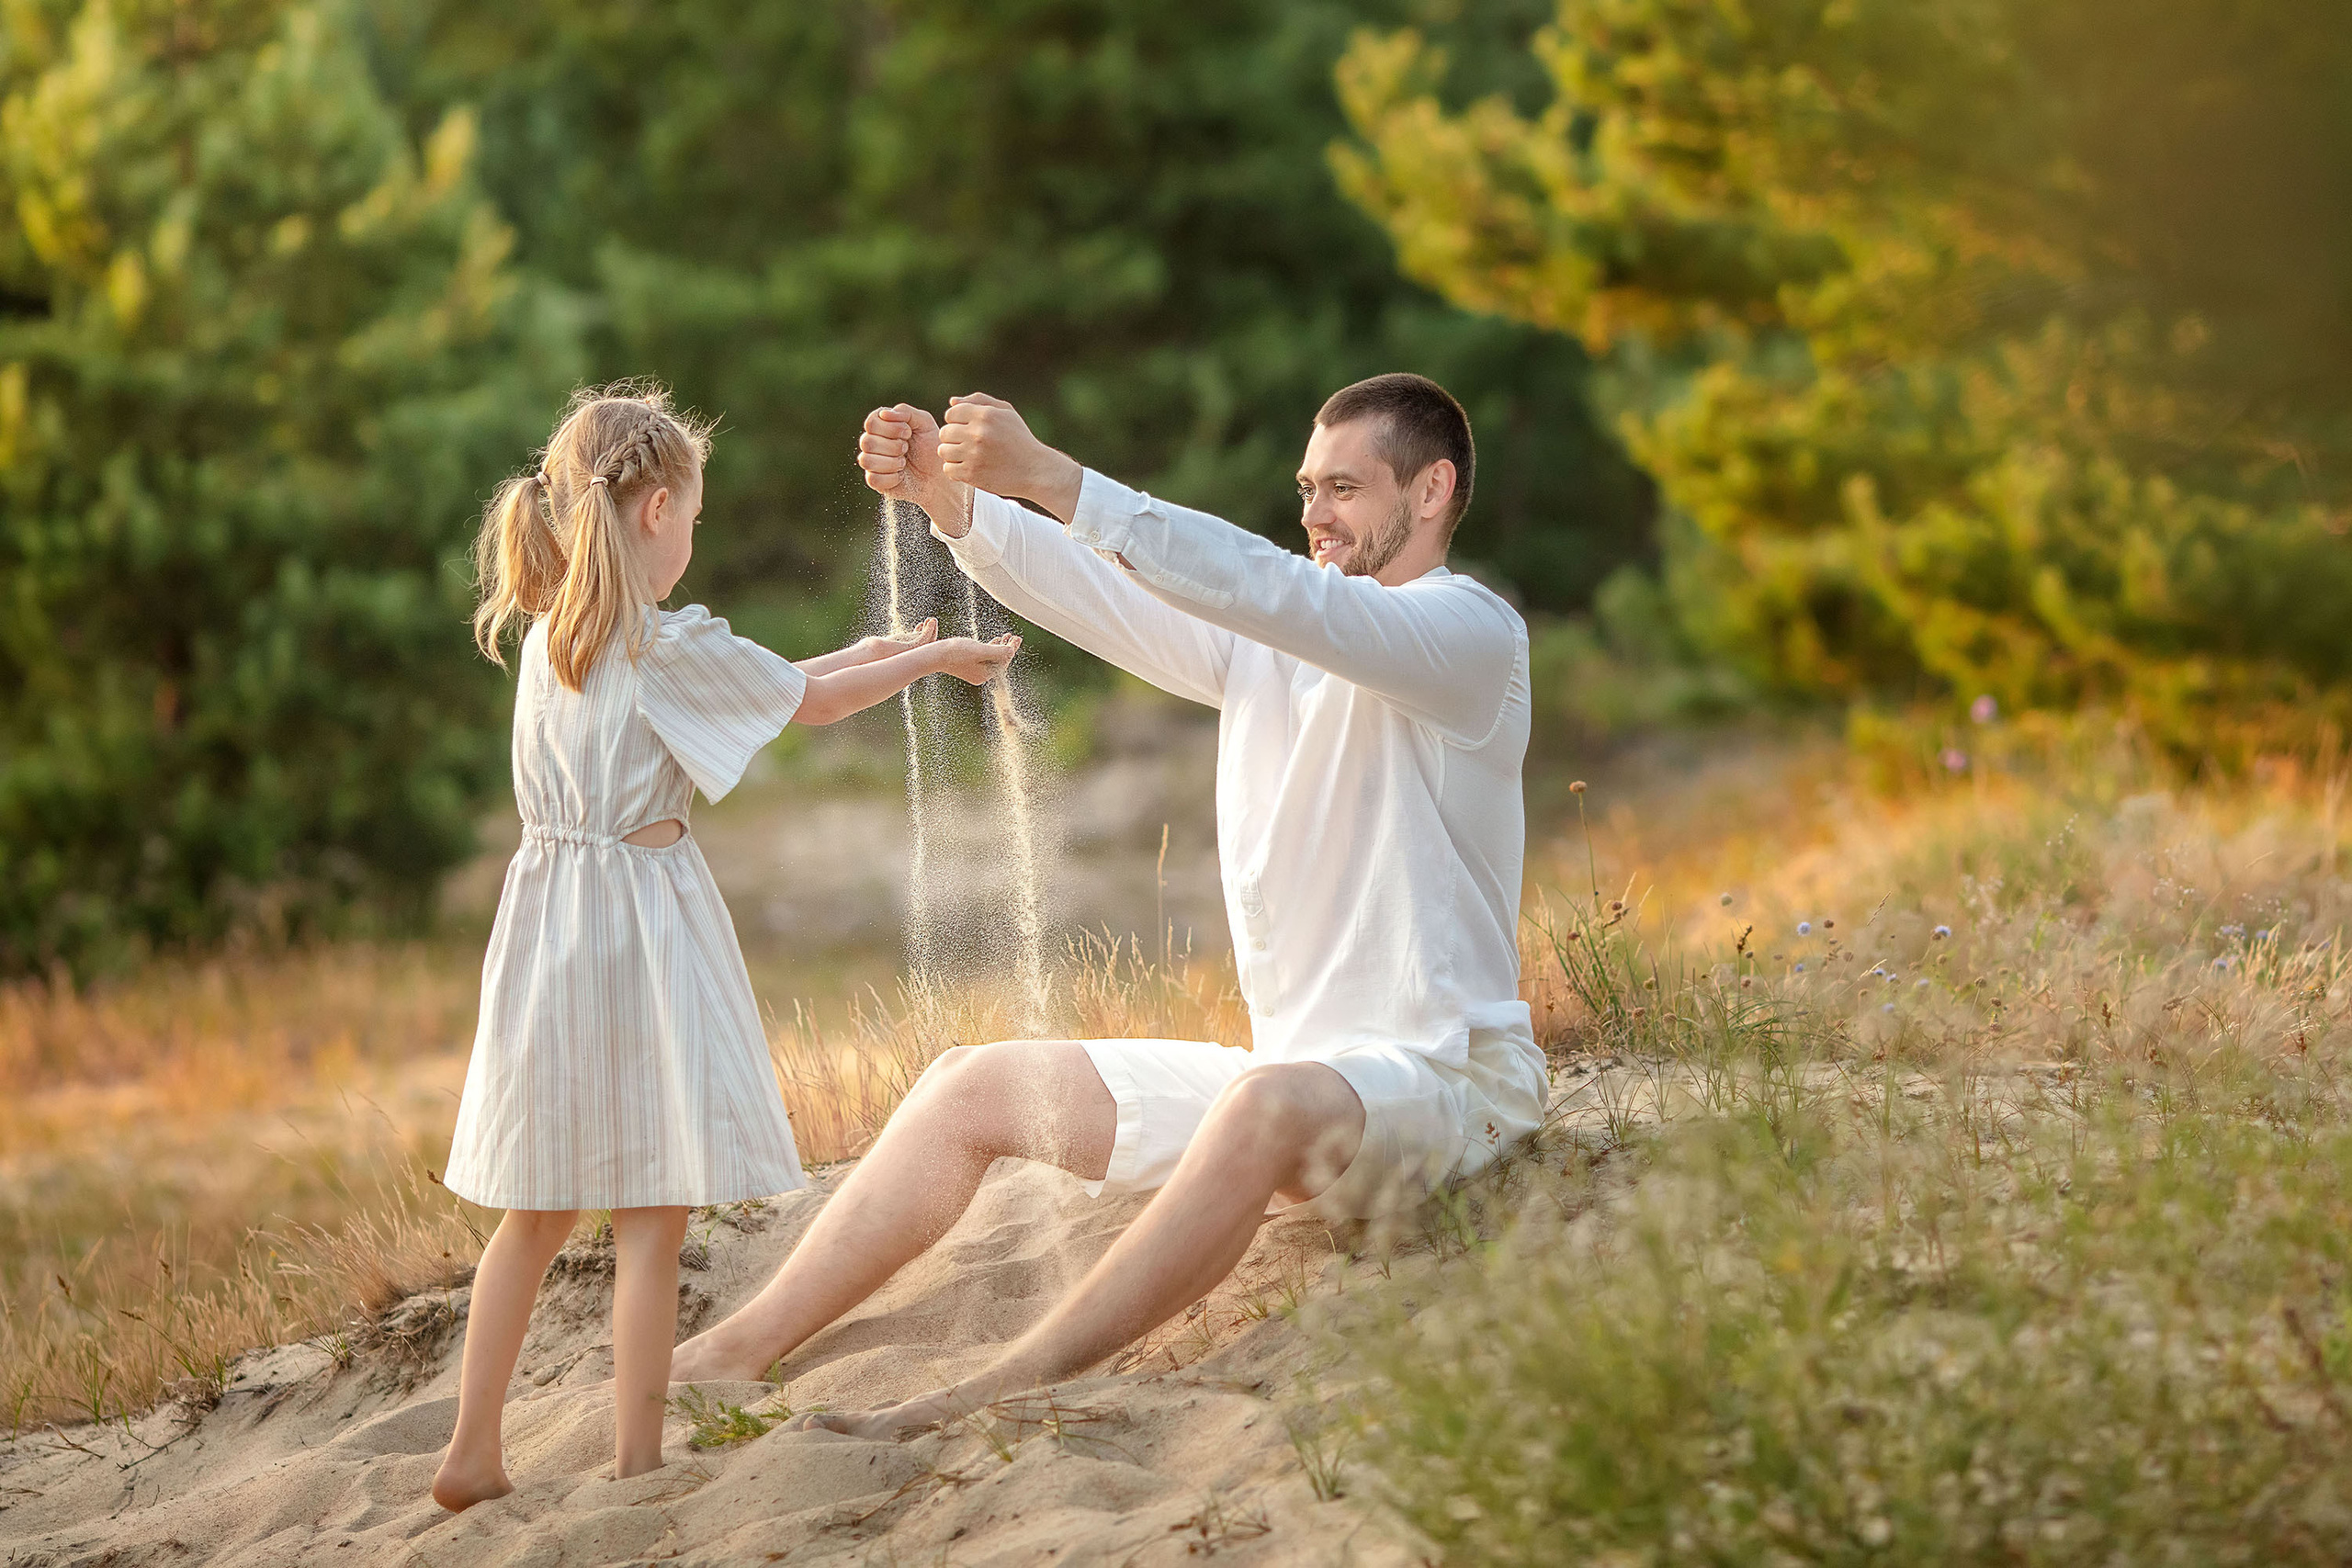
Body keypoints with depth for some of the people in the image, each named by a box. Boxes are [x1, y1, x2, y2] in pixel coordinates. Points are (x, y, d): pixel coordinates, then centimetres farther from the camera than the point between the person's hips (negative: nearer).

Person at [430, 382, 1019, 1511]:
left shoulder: (552, 633, 9)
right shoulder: (672, 645, -12)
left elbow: (766, 686, 18)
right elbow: (809, 702, 2)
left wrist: (871, 654, 24)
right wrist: (935, 658, 16)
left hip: (546, 929, 7)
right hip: (640, 926, -7)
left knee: (536, 1212, 14)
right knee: (650, 1215, -1)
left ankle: (472, 1452, 16)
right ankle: (636, 1467, 1)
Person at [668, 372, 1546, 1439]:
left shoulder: (1472, 632, -10)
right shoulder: (1268, 640, 15)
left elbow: (1257, 587, -25)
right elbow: (1098, 596, 5)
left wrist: (1050, 477, -31)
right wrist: (950, 500, -14)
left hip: (1447, 1078, -9)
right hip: (1286, 1065, 9)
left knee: (1269, 1105, -40)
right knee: (976, 1085, 6)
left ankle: (997, 1398, -47)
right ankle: (737, 1350, 1)